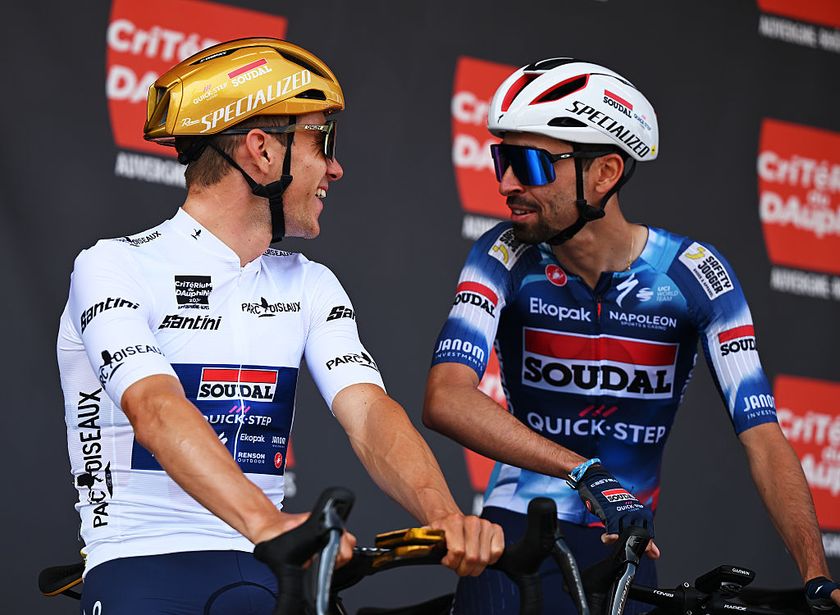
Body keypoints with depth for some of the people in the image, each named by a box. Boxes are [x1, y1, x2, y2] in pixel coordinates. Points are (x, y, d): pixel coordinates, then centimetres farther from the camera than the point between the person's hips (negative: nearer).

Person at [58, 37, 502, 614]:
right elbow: (157, 413, -23)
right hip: (145, 565, -4)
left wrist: (445, 516, -25)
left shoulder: (310, 287, 12)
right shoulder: (117, 268, -6)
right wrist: (268, 523, -40)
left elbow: (369, 414, -4)